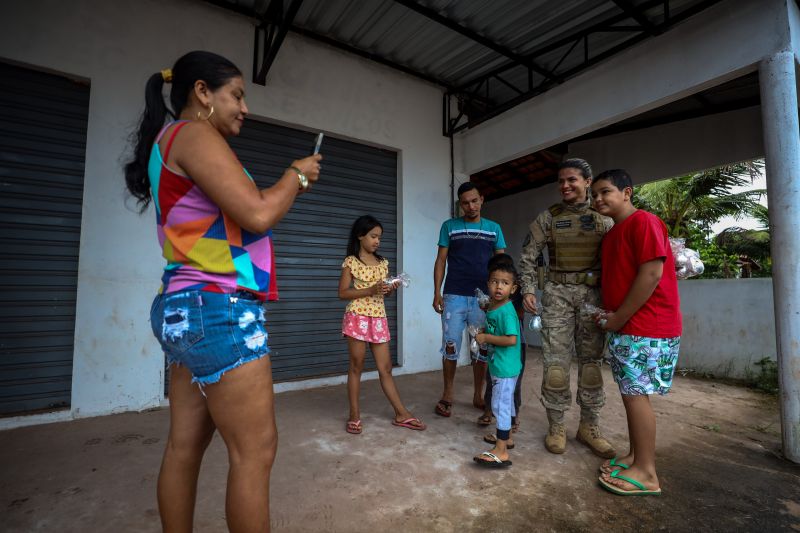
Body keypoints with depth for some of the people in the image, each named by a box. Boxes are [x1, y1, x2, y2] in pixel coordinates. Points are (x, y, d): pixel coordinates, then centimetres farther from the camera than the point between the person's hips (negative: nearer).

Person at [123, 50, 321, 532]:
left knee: (185, 446, 15)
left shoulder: (171, 141, 24)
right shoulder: (194, 134, -7)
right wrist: (295, 175, 0)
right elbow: (256, 215, -17)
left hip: (189, 311, 10)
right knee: (256, 450, -2)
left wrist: (288, 187, 18)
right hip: (220, 309, -10)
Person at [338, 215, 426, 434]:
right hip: (358, 316, -4)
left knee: (385, 368, 9)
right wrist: (370, 290, -17)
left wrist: (391, 288, -6)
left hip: (379, 318, 4)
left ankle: (401, 414, 16)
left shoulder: (383, 262, 11)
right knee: (356, 367, 6)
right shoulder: (351, 262, -3)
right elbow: (343, 293, -8)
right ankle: (354, 415, 19)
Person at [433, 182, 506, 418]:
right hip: (454, 296, -1)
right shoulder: (449, 226, 7)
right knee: (451, 347, 2)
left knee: (482, 348, 7)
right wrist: (437, 293, -3)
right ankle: (447, 395, 17)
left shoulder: (494, 228, 11)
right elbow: (441, 260, 5)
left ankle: (478, 395, 23)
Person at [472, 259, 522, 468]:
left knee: (500, 405, -4)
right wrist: (482, 333, 3)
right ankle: (506, 438, 41)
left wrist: (486, 338, -22)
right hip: (498, 366, 10)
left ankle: (501, 452, 5)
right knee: (506, 403, 23)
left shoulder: (506, 311, -22)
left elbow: (511, 339, -29)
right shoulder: (493, 308, 7)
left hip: (506, 368, -10)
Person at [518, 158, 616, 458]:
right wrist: (528, 289, -9)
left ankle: (589, 427, 21)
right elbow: (528, 256, 2)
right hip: (558, 293, -1)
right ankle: (556, 426, 12)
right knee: (556, 360, -2)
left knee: (591, 360, 7)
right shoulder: (548, 217, 4)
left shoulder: (603, 217, 7)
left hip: (593, 294, 2)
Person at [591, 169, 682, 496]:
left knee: (635, 394, -5)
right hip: (623, 329, 9)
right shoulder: (612, 234, 17)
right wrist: (608, 314, 7)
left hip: (645, 329, -9)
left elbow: (651, 274, -20)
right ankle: (636, 457, 26)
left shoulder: (643, 221, -11)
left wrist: (620, 317, -16)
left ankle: (646, 474, 7)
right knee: (632, 394, 14)